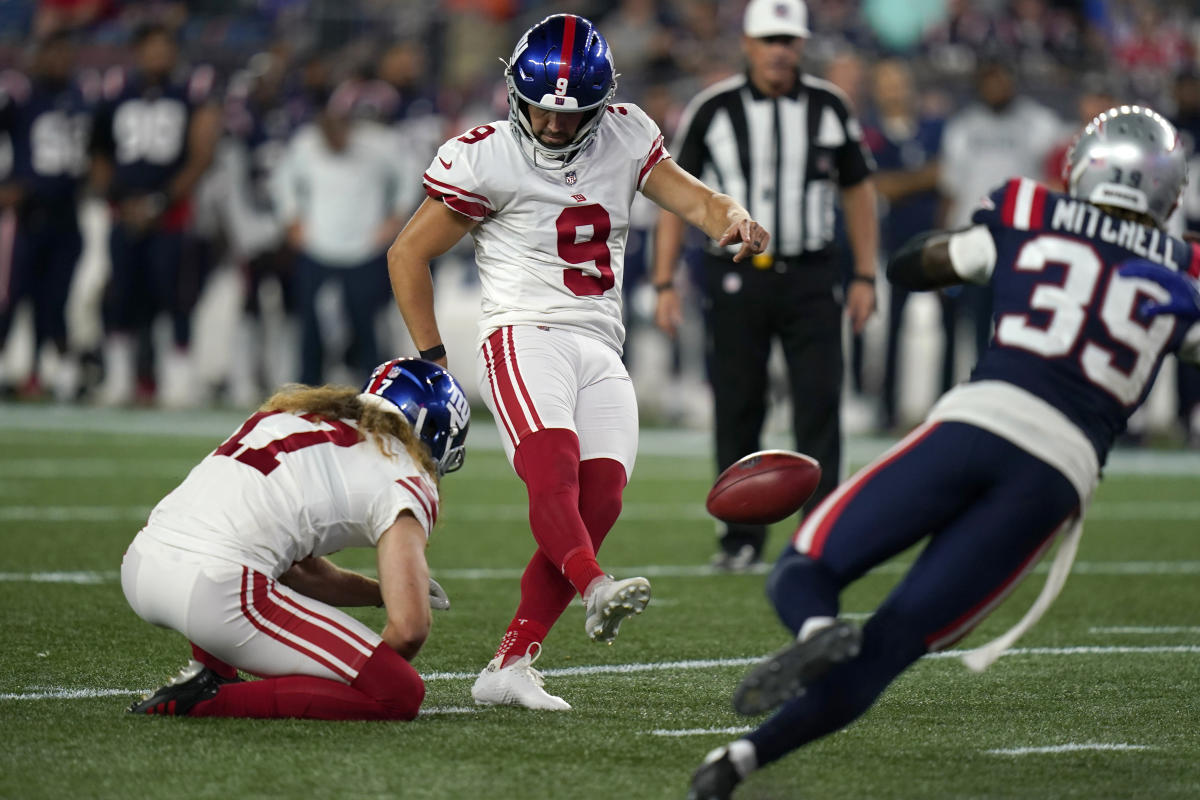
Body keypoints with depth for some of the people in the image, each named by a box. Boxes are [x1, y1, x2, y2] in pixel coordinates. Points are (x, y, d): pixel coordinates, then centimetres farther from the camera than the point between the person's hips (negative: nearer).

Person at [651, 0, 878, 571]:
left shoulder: (829, 108, 4)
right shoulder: (712, 111, -1)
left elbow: (857, 191, 13)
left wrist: (865, 276, 7)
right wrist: (664, 283, -2)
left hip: (810, 275, 1)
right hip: (736, 276, -1)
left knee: (819, 405, -6)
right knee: (737, 411, 2)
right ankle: (742, 536, 12)